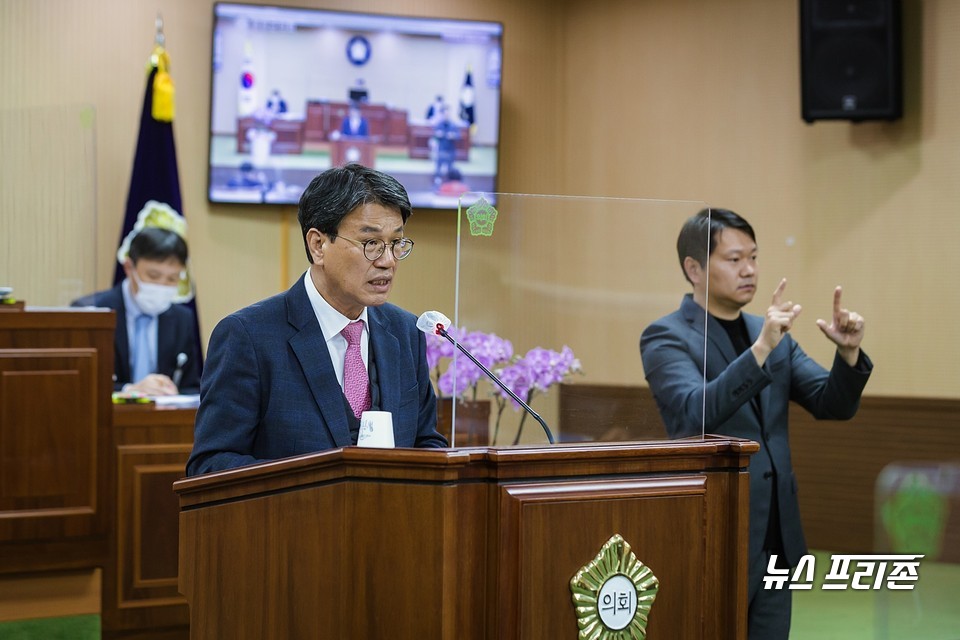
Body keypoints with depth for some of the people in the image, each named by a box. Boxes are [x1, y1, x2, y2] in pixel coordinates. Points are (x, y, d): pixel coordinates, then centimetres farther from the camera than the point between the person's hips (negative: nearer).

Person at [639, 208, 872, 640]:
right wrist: (761, 349, -34)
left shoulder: (774, 335, 13)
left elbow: (833, 405, 7)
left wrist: (848, 352, -13)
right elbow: (695, 412, -25)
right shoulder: (666, 338, -8)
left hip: (776, 538, 6)